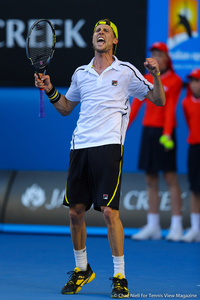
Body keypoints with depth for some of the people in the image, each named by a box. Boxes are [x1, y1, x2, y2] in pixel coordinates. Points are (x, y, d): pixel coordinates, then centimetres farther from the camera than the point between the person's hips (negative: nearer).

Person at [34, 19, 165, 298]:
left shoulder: (126, 72, 4)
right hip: (80, 147, 4)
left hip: (109, 146, -4)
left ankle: (120, 277, -4)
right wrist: (50, 91, 10)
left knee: (109, 211, -12)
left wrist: (156, 76, -11)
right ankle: (82, 270, 23)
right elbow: (66, 108, 27)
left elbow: (159, 100, 6)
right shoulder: (81, 74, 16)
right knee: (75, 211, 5)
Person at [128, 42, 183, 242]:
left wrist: (167, 133, -24)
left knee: (170, 178, -6)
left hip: (163, 132, -6)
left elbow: (170, 108, -13)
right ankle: (153, 227, 9)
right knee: (150, 179, 6)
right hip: (147, 130, 6)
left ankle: (176, 226, -4)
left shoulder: (174, 81, -3)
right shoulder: (147, 79, 13)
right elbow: (135, 105, 10)